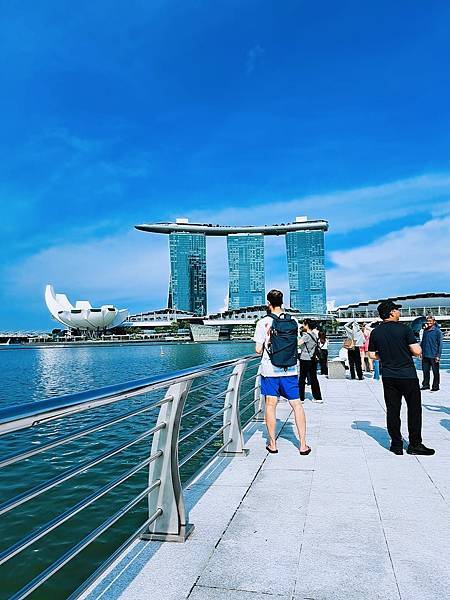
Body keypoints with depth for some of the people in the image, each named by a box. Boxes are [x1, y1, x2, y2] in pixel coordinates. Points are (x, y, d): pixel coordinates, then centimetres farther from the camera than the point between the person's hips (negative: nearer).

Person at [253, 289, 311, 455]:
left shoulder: (264, 322, -10)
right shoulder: (294, 322, 0)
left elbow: (258, 350, -11)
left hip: (270, 370, -2)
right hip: (290, 370, 3)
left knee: (271, 405, 7)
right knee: (296, 404, 8)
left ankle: (272, 444, 16)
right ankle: (303, 445, 11)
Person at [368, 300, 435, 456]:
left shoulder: (375, 332, 1)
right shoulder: (404, 328, -11)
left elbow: (372, 355, 5)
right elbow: (417, 351, -14)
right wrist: (406, 350, 7)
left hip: (388, 377, 4)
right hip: (408, 375, -4)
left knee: (392, 411, 8)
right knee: (414, 409, 10)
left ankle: (396, 444, 14)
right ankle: (415, 444, 16)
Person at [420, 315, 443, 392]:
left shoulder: (437, 331, -8)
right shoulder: (425, 330, 7)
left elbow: (440, 344, -9)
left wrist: (438, 355, -13)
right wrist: (421, 352, 12)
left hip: (433, 356, -5)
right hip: (425, 355, 5)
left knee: (435, 372, 7)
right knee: (425, 371, 12)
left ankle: (435, 386, 17)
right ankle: (425, 385, 24)